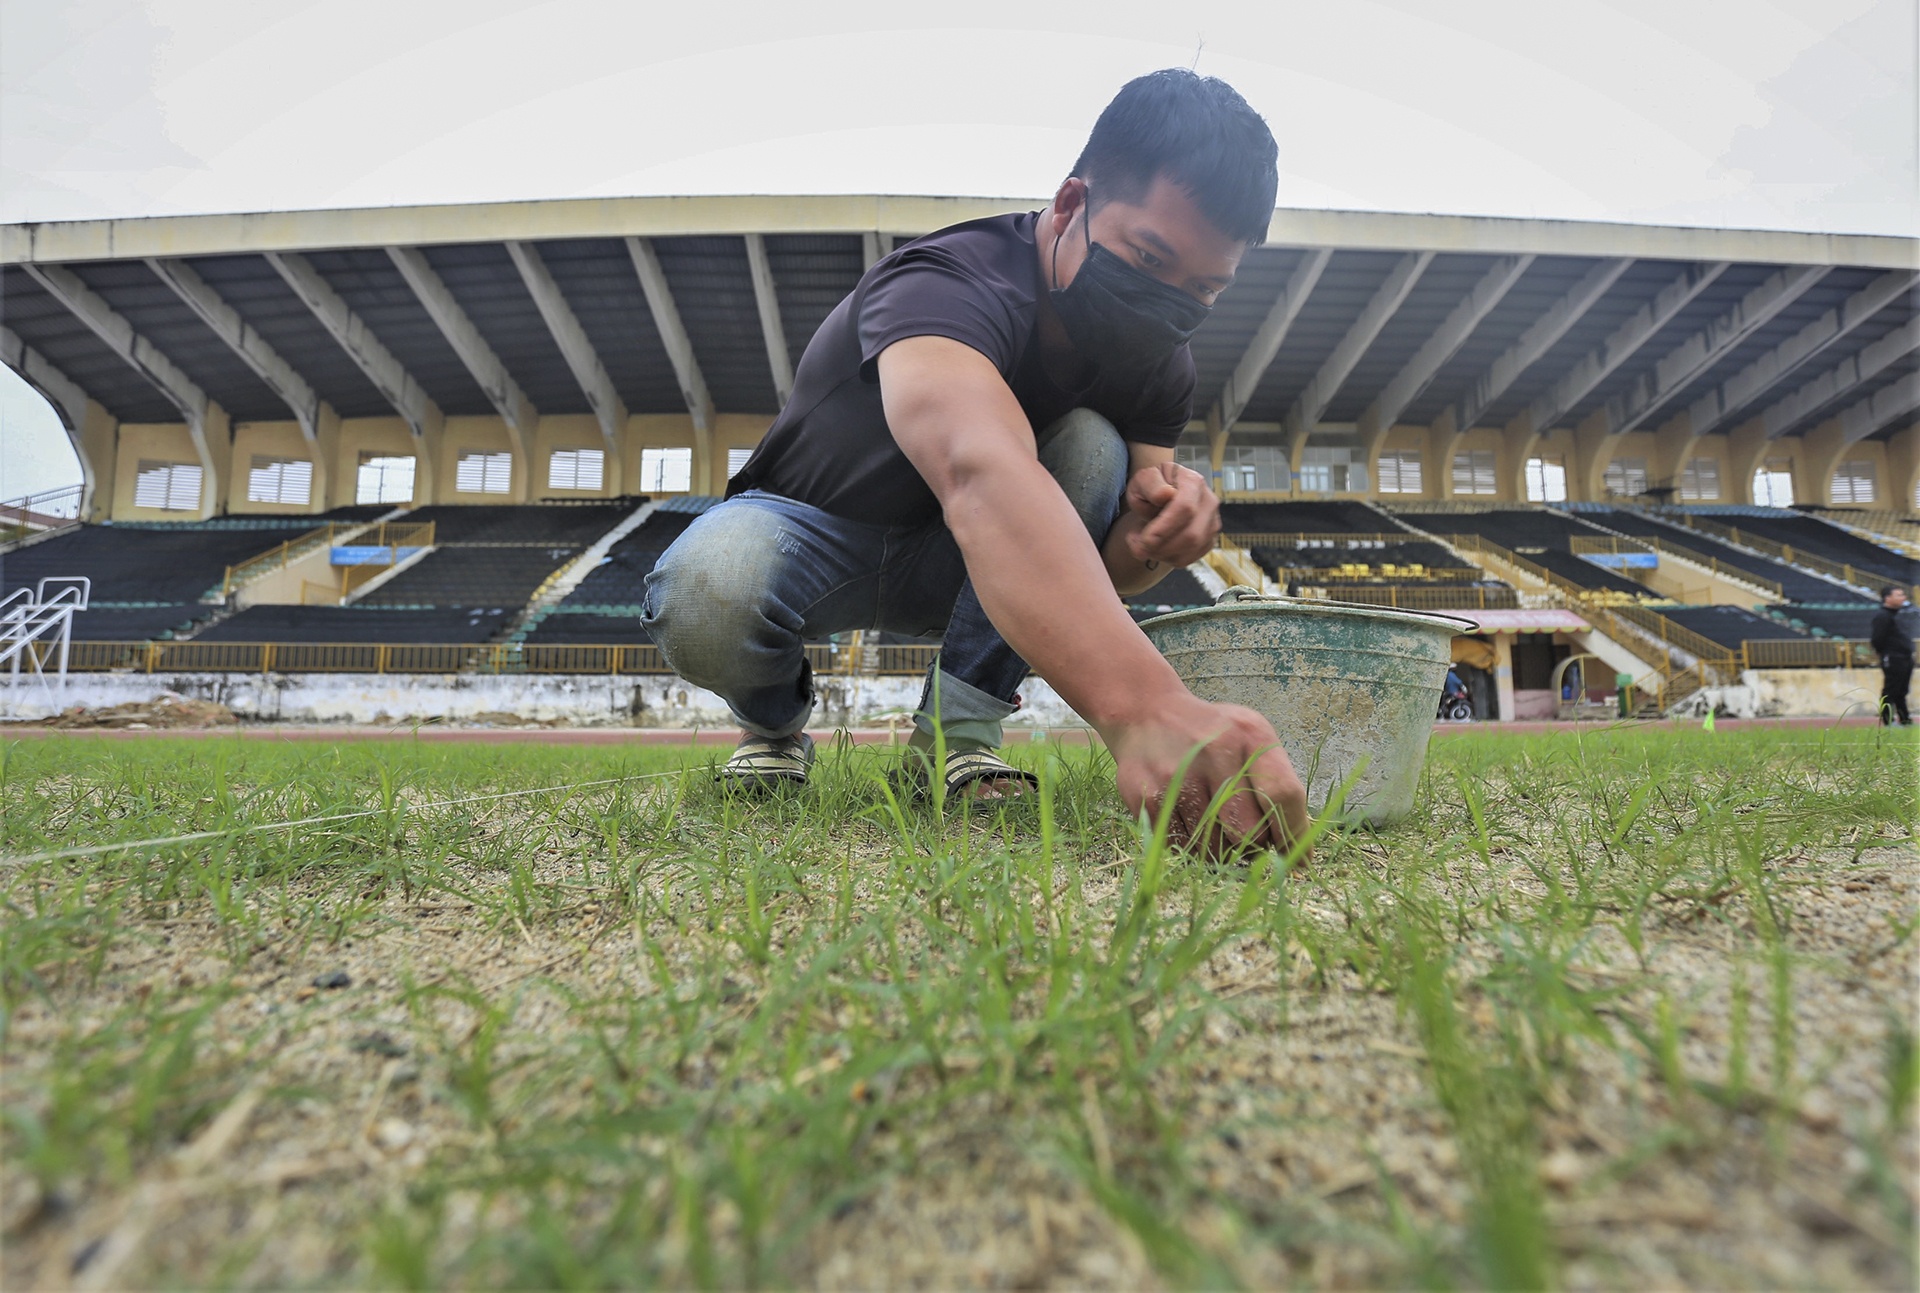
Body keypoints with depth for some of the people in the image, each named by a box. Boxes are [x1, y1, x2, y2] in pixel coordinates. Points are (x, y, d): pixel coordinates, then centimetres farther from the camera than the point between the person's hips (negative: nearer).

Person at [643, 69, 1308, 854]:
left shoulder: (1159, 367, -10)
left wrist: (1150, 540, -34)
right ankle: (774, 724, 0)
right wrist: (1142, 705, -70)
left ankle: (955, 734, -15)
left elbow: (1104, 572, -8)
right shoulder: (950, 284, -33)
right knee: (708, 597, -37)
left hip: (953, 568, 4)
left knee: (1093, 449, -23)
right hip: (815, 530, -4)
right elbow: (979, 472, -56)